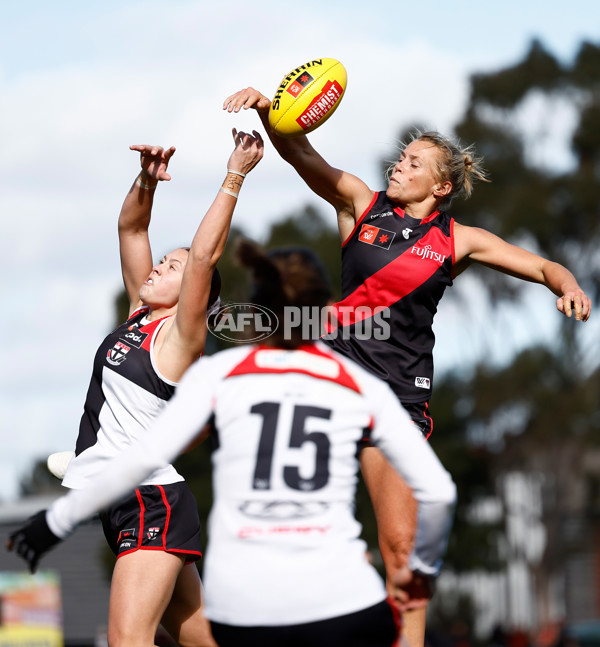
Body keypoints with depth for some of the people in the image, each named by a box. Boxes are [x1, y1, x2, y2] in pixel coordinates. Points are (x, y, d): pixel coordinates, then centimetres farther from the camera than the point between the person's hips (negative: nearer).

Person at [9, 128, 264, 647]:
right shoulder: (140, 314, 15)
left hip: (151, 500, -9)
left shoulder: (181, 333, -6)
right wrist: (148, 178, 2)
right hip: (116, 498, 9)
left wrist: (235, 177, -20)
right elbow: (130, 228, 16)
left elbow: (204, 255, -19)